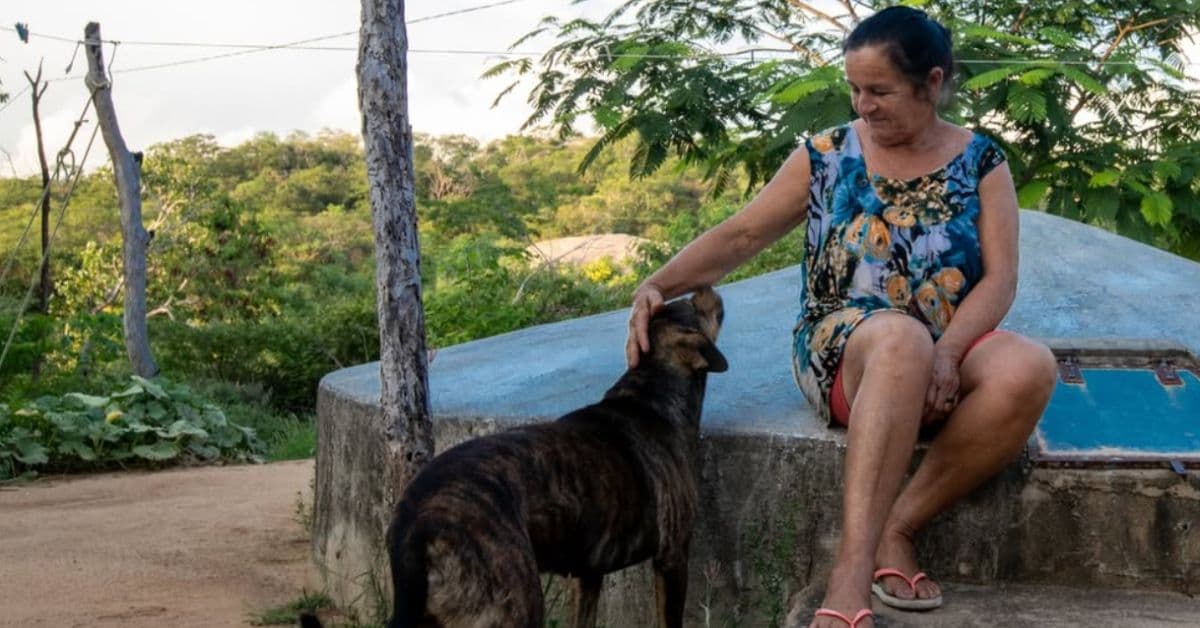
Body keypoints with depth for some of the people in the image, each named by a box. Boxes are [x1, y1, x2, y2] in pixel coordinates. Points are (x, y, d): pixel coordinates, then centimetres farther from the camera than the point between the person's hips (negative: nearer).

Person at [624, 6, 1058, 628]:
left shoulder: (981, 161, 5)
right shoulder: (826, 156, 5)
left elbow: (999, 278, -3)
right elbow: (740, 235, 4)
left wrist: (947, 351, -22)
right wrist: (660, 284, -13)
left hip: (949, 350, 2)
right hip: (844, 349, -1)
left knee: (1029, 367, -34)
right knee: (901, 335, -40)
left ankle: (897, 528, -22)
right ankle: (851, 572, -50)